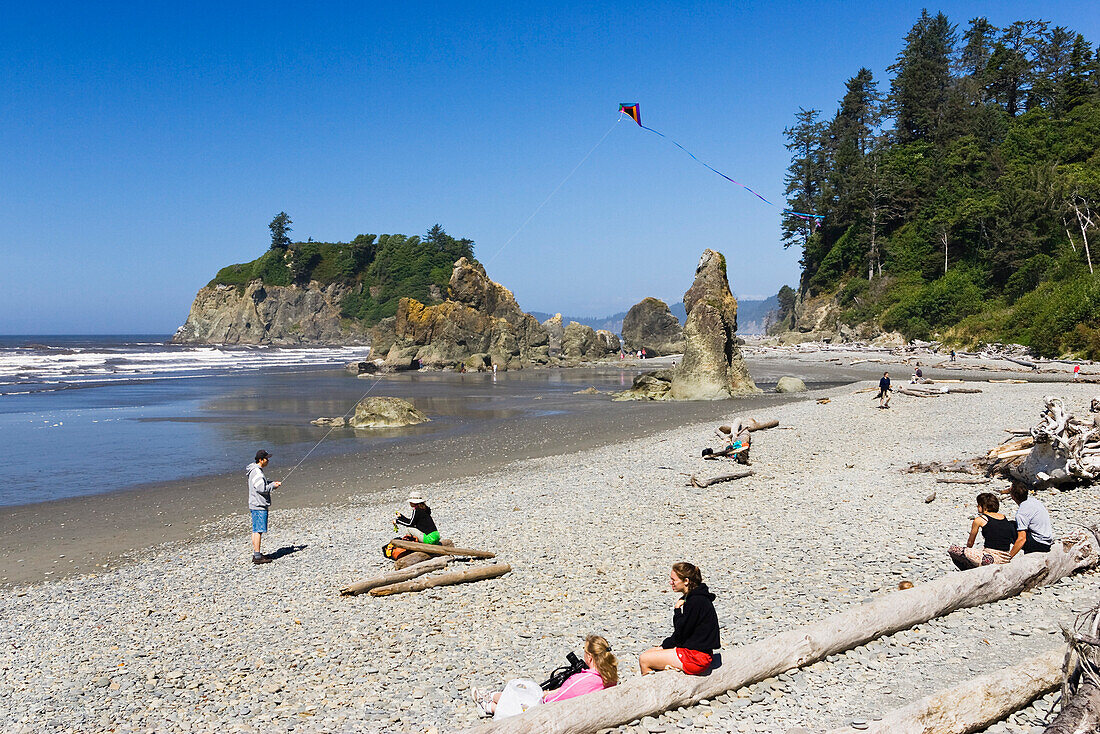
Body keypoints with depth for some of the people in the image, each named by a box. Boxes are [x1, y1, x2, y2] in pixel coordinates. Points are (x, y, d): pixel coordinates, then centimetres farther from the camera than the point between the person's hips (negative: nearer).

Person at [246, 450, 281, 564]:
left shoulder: (257, 470, 14)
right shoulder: (256, 472, -18)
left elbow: (263, 482, 28)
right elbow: (261, 488, -24)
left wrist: (273, 483, 12)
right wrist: (273, 486, -9)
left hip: (256, 505, 11)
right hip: (259, 506, -11)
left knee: (256, 530, 13)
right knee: (259, 530, -8)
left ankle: (256, 554, 19)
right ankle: (257, 557, -6)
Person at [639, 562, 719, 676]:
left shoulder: (696, 601, -21)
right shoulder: (690, 597, 10)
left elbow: (681, 632, -19)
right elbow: (683, 631, 15)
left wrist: (677, 610, -9)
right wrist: (665, 645, 9)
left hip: (697, 657, -10)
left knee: (644, 660, -8)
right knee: (647, 653, 14)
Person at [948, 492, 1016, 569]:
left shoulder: (979, 519, -1)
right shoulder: (1004, 518, 14)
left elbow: (970, 543, 11)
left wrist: (968, 551, 32)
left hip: (990, 559, -8)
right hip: (1005, 561, 8)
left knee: (952, 550, -1)